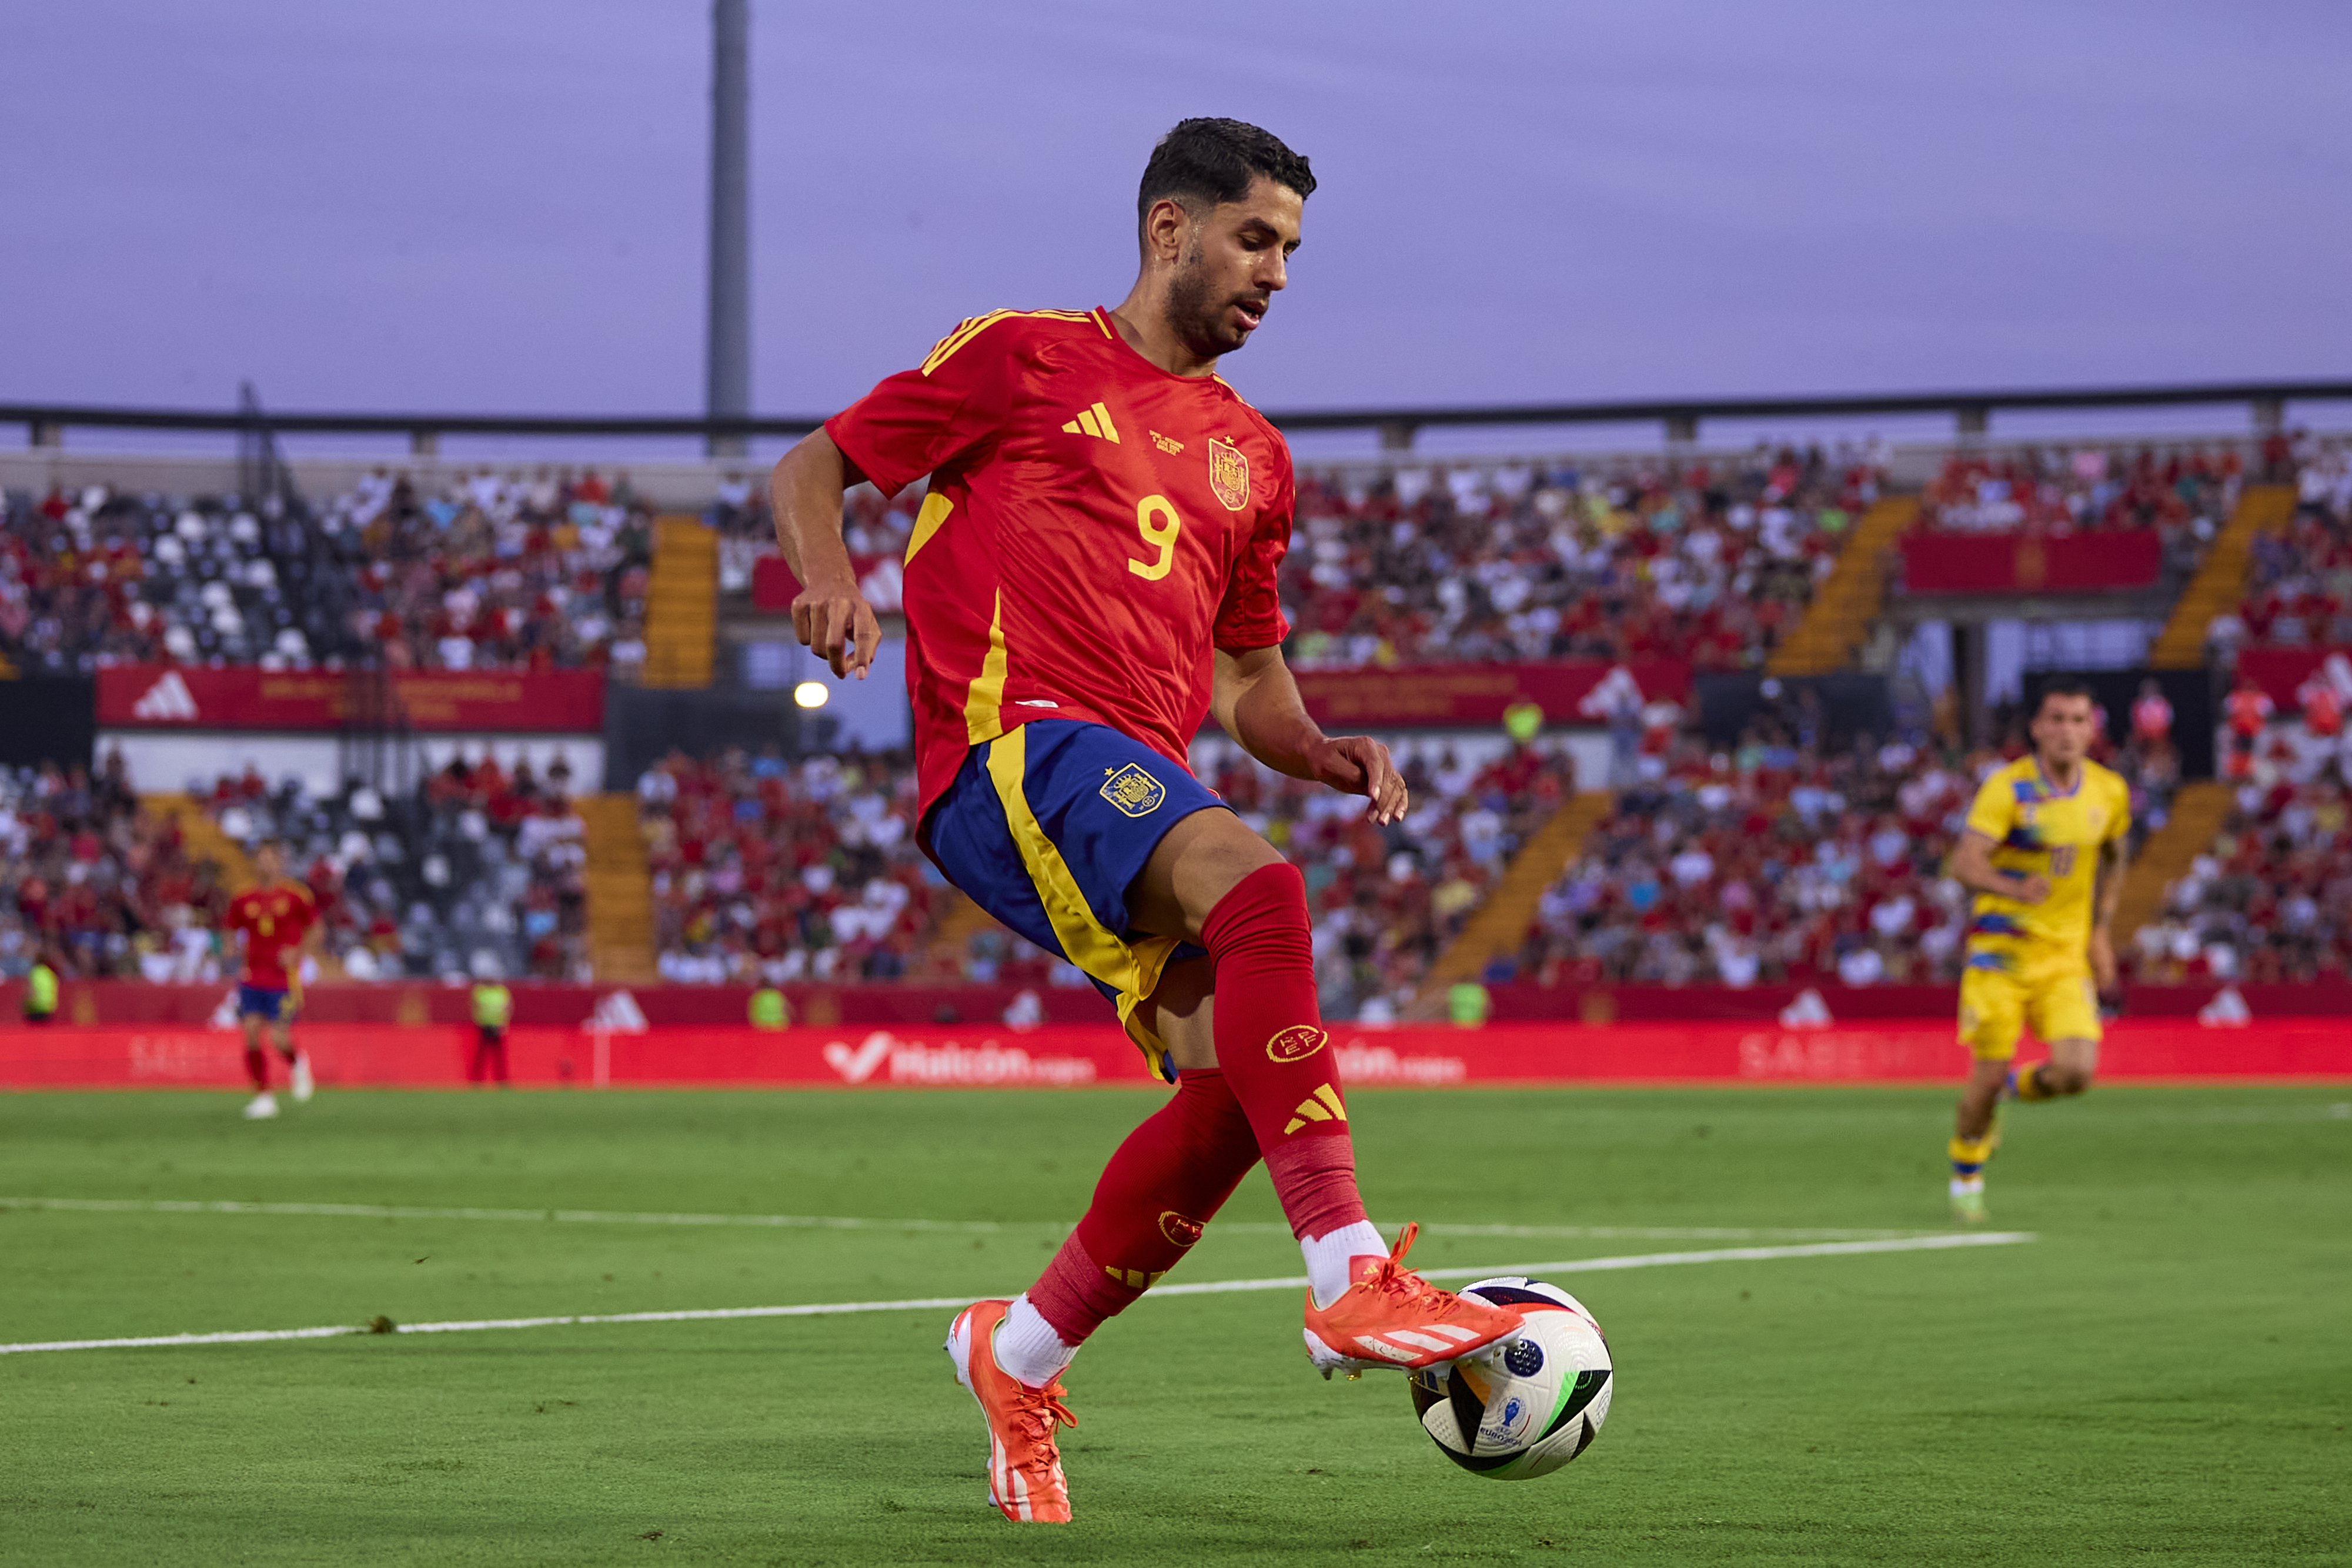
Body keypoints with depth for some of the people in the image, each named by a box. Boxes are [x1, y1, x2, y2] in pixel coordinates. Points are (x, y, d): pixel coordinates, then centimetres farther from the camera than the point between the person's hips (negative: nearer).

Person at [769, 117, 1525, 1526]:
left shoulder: (1254, 458, 25)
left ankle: (1021, 1358, 8)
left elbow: (1248, 674, 33)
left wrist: (1327, 755, 11)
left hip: (1141, 787, 7)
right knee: (1257, 885, -32)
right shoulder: (1023, 357, 8)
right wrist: (831, 578, -12)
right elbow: (814, 470, 11)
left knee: (1238, 1071, -12)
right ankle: (1353, 1279, -41)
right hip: (1011, 744, -7)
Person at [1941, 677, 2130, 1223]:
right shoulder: (2008, 788, -14)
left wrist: (2101, 932, 16)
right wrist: (2015, 889, -44)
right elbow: (1965, 863, -25)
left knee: (2076, 1071, -14)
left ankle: (2019, 1089, 22)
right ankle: (1966, 1176, 24)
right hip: (2001, 950, -3)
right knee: (1990, 1073, -3)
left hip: (2067, 953, 3)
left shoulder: (2110, 793, 1)